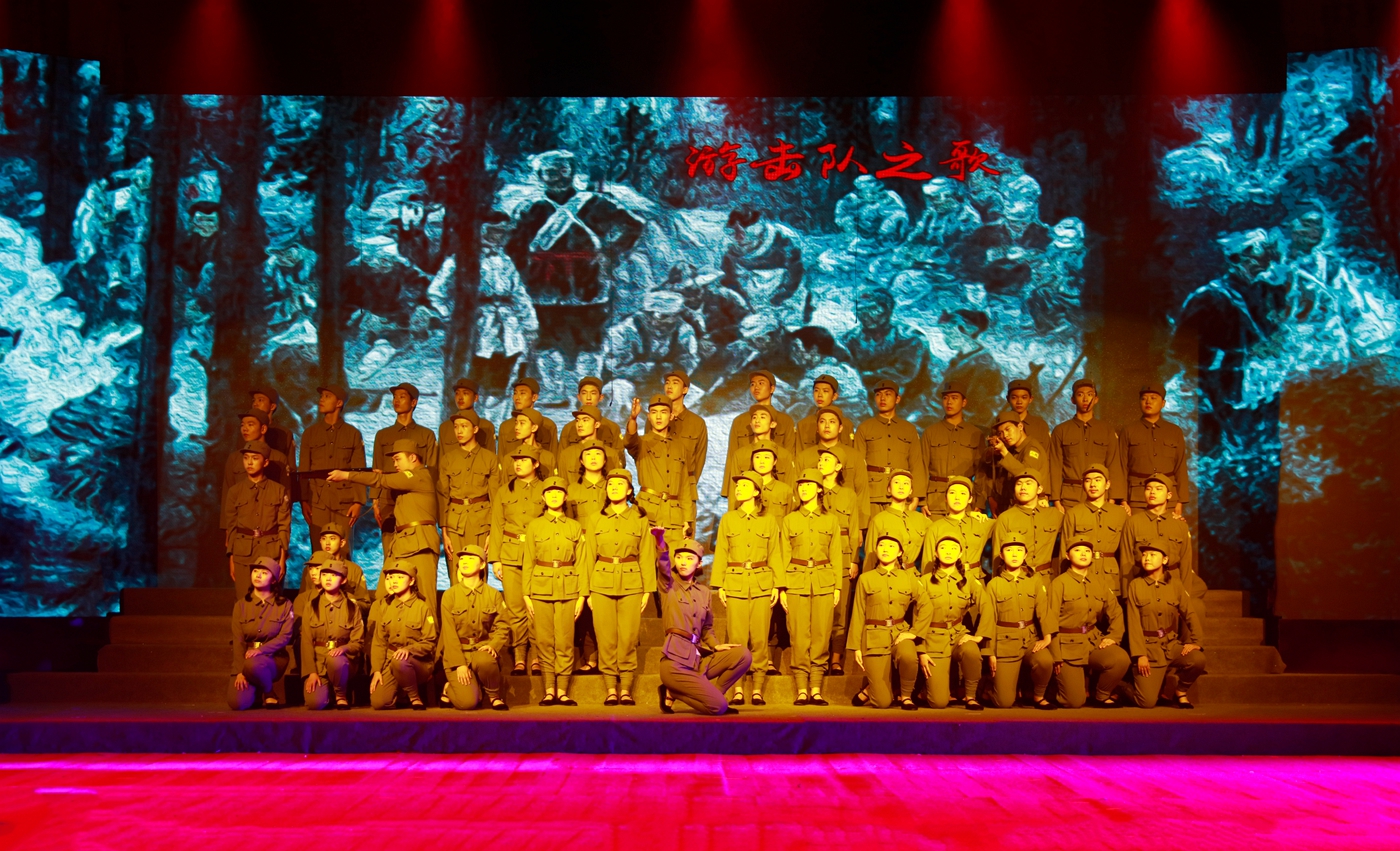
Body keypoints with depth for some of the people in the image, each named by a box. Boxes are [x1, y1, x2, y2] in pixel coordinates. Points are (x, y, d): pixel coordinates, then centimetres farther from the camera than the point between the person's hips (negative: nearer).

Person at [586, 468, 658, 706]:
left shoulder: (640, 521, 5)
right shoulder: (595, 521, 8)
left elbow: (647, 557, 5)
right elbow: (589, 557, 8)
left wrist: (648, 589, 0)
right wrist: (587, 591, 3)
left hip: (631, 584, -1)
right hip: (602, 583, 1)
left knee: (628, 638, -3)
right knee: (606, 639, 0)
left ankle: (626, 690, 5)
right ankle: (611, 690, 6)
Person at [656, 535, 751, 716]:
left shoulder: (704, 592, 15)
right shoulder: (669, 585, 1)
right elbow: (663, 566, -21)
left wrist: (715, 646, 2)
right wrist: (660, 544, -42)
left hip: (698, 658, 6)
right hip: (675, 662, -6)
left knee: (743, 655, -12)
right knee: (718, 707, -17)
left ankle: (710, 695, 2)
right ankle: (672, 694, 6)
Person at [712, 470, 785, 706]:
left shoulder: (769, 520, 5)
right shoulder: (728, 519, 7)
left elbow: (776, 556, 6)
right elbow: (720, 554, 7)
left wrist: (778, 586, 0)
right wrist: (719, 586, 1)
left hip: (762, 584, 0)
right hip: (735, 584, 0)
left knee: (760, 638, 0)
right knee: (737, 638, -2)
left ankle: (758, 689, 6)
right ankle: (737, 689, 5)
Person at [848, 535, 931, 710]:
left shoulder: (909, 577, 6)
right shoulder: (865, 579, 3)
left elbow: (925, 606, 3)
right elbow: (858, 615, 3)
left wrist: (914, 632, -8)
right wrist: (856, 647, -1)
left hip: (900, 633, 2)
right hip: (874, 637, -2)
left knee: (909, 657, -37)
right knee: (882, 702, -12)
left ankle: (906, 696, -7)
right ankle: (868, 689, 25)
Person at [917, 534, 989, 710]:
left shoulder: (969, 580, 3)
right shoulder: (926, 581, -1)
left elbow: (987, 607, -4)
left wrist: (979, 636, -15)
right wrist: (921, 651, -6)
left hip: (960, 634, 2)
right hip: (934, 638, -1)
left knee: (972, 652, -38)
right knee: (939, 702, -14)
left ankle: (970, 696, -11)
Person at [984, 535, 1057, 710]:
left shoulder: (1035, 582, 5)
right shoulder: (994, 584, 0)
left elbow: (1044, 609, -7)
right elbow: (989, 620, 0)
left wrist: (1047, 636, -24)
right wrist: (990, 653, -3)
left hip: (1031, 638, 2)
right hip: (1005, 642, -2)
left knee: (1046, 661, -33)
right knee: (1004, 702, -9)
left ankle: (1039, 697, -4)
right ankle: (993, 683, 28)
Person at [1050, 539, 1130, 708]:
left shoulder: (1100, 583, 8)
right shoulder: (1059, 583, -7)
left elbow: (1116, 612, 12)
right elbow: (1051, 621, -9)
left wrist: (1114, 636, -8)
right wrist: (1056, 657, -13)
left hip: (1094, 640, 4)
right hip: (1068, 645, -4)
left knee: (1121, 659, -27)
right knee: (1075, 702, -12)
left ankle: (1103, 695, 0)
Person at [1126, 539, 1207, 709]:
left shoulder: (1176, 585, 3)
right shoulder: (1136, 586, -3)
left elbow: (1190, 614, 0)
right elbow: (1134, 623, -6)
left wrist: (1196, 641, -14)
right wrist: (1140, 655, -12)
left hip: (1172, 644, 2)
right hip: (1149, 647, -2)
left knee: (1198, 659, -30)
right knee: (1148, 702, -15)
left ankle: (1180, 692, 0)